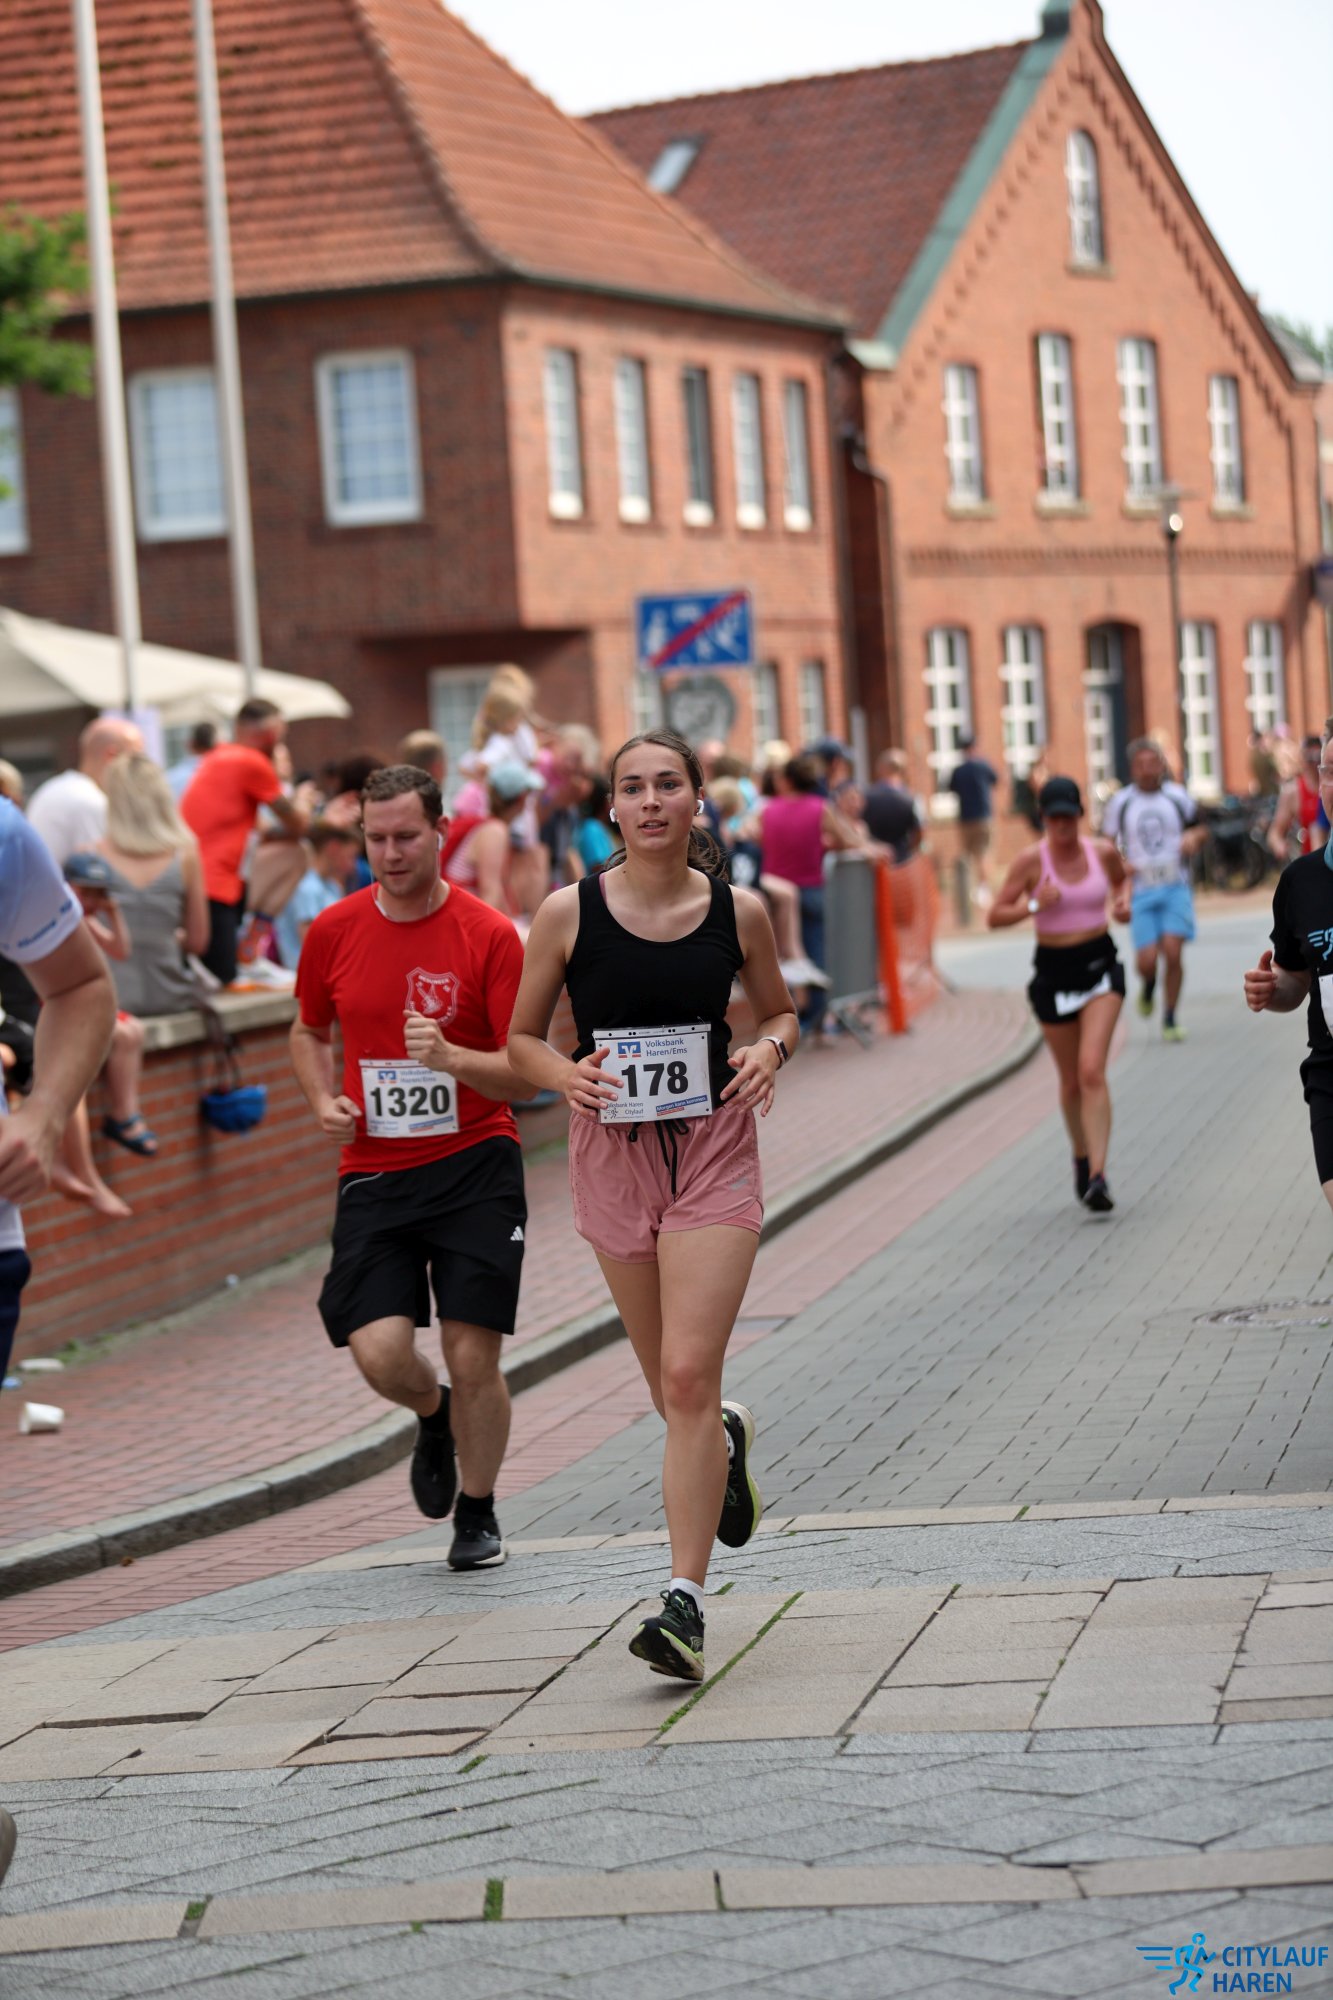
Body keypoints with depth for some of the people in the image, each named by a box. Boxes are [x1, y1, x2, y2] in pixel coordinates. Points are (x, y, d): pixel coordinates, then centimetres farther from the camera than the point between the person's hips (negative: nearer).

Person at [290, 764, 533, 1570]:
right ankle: (433, 1414, 26)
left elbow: (523, 1073, -5)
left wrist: (451, 1057, -24)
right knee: (379, 1351, -12)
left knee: (474, 1354, -5)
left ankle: (478, 1512, 20)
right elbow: (310, 1031, 21)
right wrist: (324, 1101, 2)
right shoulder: (333, 931, 3)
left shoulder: (490, 935, -6)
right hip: (374, 1172, 2)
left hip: (476, 1167, -2)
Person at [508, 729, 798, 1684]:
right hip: (613, 1152, 2)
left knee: (688, 1378, -13)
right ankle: (729, 1438, 50)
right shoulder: (570, 912, -5)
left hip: (715, 1152, -1)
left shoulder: (738, 911, -2)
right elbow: (521, 1038, 5)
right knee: (673, 1388, 12)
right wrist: (567, 1074, -16)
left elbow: (781, 1009, 14)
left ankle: (685, 1599, -8)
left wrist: (770, 1048, -8)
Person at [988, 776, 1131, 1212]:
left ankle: (1097, 1176, -21)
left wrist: (1124, 901, 2)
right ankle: (1081, 1160, 36)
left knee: (1092, 1069, -17)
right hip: (1053, 970, 0)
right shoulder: (1031, 860, -8)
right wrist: (1034, 905, -23)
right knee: (1071, 1080, 11)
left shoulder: (1103, 852, -1)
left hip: (1100, 965, 0)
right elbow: (994, 916, -7)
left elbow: (1122, 878, 23)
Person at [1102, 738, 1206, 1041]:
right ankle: (1148, 986, 27)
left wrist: (1193, 838, -6)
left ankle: (1170, 1019, 2)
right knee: (1147, 961, -11)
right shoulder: (1121, 802, 3)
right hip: (1141, 889, 0)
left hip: (1175, 887, 0)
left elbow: (1201, 830, 18)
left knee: (1173, 952, -14)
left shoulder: (1177, 796, 6)